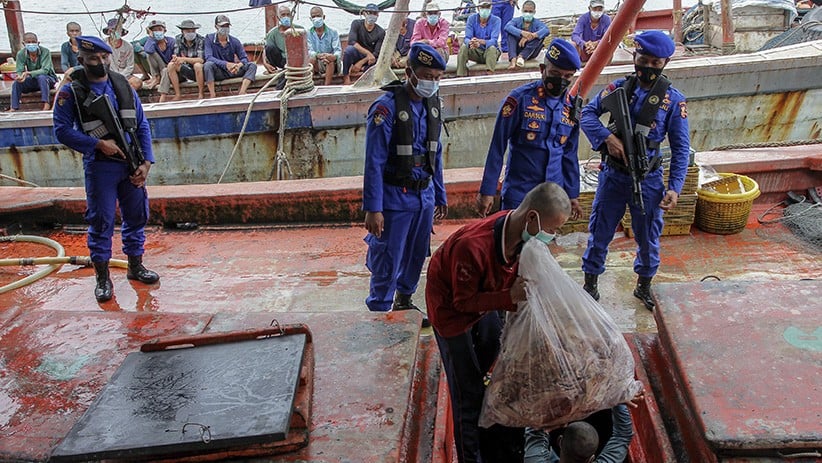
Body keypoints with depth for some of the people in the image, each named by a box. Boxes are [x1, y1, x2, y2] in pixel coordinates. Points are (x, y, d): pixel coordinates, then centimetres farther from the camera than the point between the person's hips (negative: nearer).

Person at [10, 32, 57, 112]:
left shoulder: (45, 51, -20)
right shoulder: (21, 54, -8)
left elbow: (44, 70, -28)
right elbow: (19, 71, -12)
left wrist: (28, 73, -42)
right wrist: (20, 76, -38)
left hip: (48, 79, -4)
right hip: (32, 81, 4)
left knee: (41, 77, -36)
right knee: (16, 83, -18)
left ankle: (46, 104, -36)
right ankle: (14, 108, -12)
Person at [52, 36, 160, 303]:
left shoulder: (123, 86, 7)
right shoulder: (71, 92, -4)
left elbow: (142, 126, 6)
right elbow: (62, 130, -6)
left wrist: (146, 162, -3)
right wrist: (98, 144, -16)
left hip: (132, 164, 4)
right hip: (99, 167, -4)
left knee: (136, 216, 11)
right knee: (101, 222, 1)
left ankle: (135, 266, 28)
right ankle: (102, 279, 13)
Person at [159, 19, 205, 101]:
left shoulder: (201, 40, -13)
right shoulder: (178, 39, 0)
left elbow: (201, 60, -23)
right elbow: (175, 56, -4)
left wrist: (184, 59, -35)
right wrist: (175, 58, -30)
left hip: (199, 72, -4)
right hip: (184, 70, 4)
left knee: (197, 65, -35)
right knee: (171, 65, -19)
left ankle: (200, 94, -21)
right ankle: (177, 95, -15)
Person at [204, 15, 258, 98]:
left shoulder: (234, 41, 3)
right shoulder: (209, 38, -5)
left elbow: (244, 58, 0)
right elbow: (208, 57, -18)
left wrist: (239, 65, -26)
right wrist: (226, 64, -33)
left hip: (232, 71, 3)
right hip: (218, 72, -3)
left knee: (252, 66, -16)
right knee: (208, 64, -34)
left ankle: (241, 93, -35)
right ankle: (212, 96, -34)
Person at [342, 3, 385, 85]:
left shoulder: (381, 32, -6)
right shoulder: (356, 24, -8)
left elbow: (376, 53, -9)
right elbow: (351, 42, -24)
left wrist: (360, 63, -22)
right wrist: (368, 53, -36)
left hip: (369, 60, 2)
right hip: (356, 56, -2)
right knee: (349, 49, -35)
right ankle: (346, 77, -23)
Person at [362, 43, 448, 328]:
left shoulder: (432, 104, 6)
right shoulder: (387, 107, -16)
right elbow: (374, 162, -17)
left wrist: (440, 196, 15)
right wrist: (372, 209, -20)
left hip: (425, 195, 7)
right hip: (395, 197, -7)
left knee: (417, 255, 19)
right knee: (388, 262, -1)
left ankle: (404, 302, 39)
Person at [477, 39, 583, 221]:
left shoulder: (571, 107, 7)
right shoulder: (521, 98, -9)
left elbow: (569, 155, 16)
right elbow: (497, 148, -7)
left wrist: (573, 194, 16)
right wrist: (487, 191, -8)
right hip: (518, 193, -4)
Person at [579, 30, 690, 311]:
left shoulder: (673, 100, -7)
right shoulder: (619, 88, -3)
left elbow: (681, 149, -4)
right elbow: (588, 114, -9)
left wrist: (674, 188, -12)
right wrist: (607, 138, -27)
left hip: (648, 179, 0)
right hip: (613, 174, 1)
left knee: (648, 237, 14)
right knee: (600, 231, 10)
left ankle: (644, 286, 36)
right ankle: (590, 282, 28)